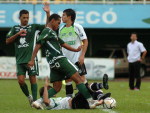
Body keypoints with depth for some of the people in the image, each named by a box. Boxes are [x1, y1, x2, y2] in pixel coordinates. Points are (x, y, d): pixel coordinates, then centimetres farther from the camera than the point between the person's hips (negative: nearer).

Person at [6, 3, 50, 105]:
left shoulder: (34, 27, 6)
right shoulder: (15, 28, 13)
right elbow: (7, 41, 8)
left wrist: (48, 13, -13)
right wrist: (18, 34, -5)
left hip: (31, 58, -2)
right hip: (20, 60, 2)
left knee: (33, 79, -5)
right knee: (21, 80, -5)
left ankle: (34, 100, -1)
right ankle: (29, 96, 18)